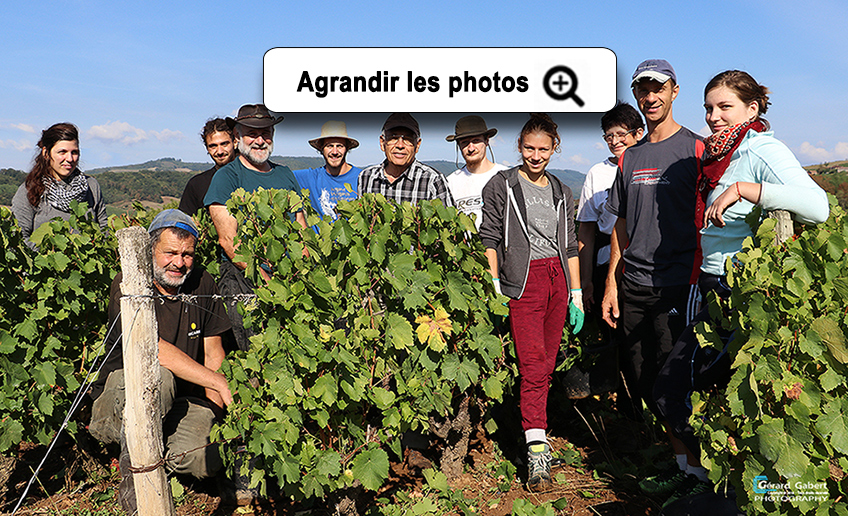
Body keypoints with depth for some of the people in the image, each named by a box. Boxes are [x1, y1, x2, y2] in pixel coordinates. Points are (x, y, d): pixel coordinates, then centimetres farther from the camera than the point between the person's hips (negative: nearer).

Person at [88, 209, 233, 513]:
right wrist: (219, 382, -33)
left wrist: (215, 412, -9)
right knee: (157, 375, -36)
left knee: (202, 460, -26)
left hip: (182, 401, 3)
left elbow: (213, 355, 4)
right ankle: (134, 470, -13)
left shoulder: (203, 284, 1)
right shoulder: (127, 286, -14)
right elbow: (153, 349, -29)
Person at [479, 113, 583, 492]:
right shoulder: (501, 186, 4)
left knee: (547, 364, 4)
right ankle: (537, 451, -13)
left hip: (558, 279, 5)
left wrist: (576, 295, 12)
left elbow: (569, 246, 17)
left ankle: (536, 433, 17)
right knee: (532, 365, -13)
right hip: (522, 281, -4)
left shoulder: (561, 193, 16)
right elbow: (489, 237, 0)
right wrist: (494, 286, -8)